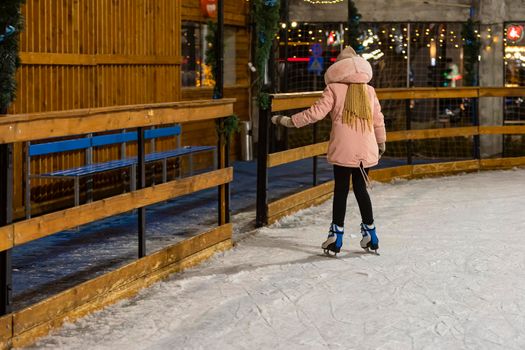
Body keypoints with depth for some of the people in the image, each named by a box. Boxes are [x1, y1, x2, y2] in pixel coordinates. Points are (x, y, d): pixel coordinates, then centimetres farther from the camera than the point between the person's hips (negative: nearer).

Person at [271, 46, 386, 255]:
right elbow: (378, 119, 14)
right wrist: (381, 143, 30)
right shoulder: (369, 91, 8)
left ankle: (336, 237, 4)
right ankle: (370, 236, 17)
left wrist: (289, 121, -3)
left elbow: (316, 112, -11)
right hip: (365, 151, 3)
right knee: (360, 189, 14)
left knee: (341, 190, 3)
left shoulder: (334, 89, -4)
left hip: (343, 151, -3)